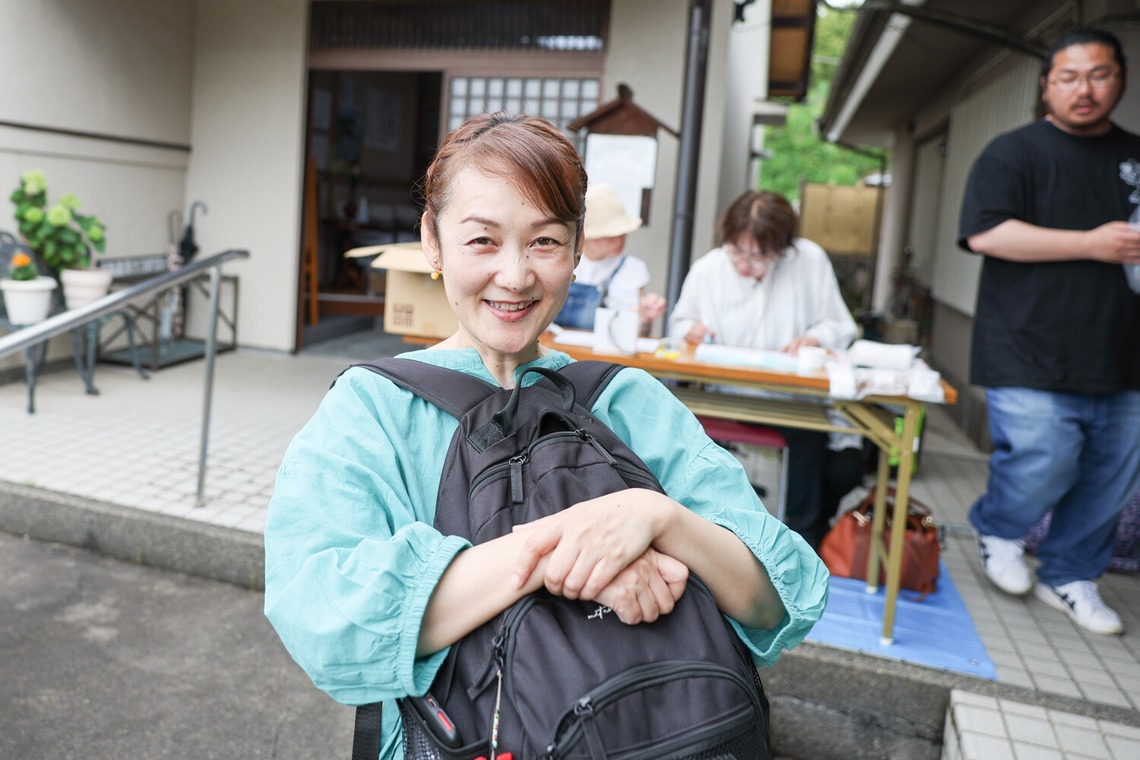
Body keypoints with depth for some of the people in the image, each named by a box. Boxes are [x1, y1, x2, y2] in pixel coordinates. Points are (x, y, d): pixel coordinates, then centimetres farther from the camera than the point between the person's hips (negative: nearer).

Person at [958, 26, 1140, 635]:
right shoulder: (1014, 152, -1)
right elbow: (985, 234, -15)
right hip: (1034, 360, -6)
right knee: (1042, 466, -10)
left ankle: (1070, 577, 29)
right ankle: (996, 531, 21)